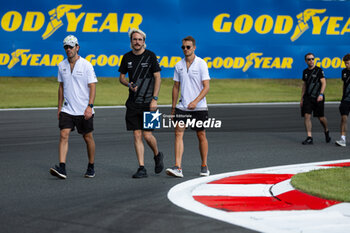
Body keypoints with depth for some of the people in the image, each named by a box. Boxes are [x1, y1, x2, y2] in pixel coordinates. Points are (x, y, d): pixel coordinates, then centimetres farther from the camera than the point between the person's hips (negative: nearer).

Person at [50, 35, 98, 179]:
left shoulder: (86, 65, -7)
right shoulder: (62, 66, 7)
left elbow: (92, 87, -8)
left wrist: (90, 106, -18)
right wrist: (59, 107, 14)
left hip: (84, 110, -3)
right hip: (67, 109, 3)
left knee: (88, 138, 7)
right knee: (63, 135, -12)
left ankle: (91, 167, 23)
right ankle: (62, 168, -20)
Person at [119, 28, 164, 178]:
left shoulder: (150, 56, -4)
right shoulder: (127, 57, 7)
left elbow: (157, 77, -3)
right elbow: (121, 77, 16)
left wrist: (154, 99, -10)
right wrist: (129, 84, -7)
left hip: (148, 102, -4)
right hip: (133, 103, 4)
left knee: (147, 135, -6)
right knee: (137, 135, 0)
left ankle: (157, 155, 24)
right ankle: (141, 168, 3)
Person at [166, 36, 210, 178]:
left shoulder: (201, 64, -6)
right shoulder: (179, 65, 7)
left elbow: (206, 86, -9)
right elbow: (176, 87, 14)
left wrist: (195, 101, -22)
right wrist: (173, 107, 11)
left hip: (199, 107, -3)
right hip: (182, 106, 3)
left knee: (201, 135, 6)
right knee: (178, 133, -10)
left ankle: (204, 166, 20)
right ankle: (177, 168, -16)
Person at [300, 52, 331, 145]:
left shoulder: (319, 70, -4)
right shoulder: (305, 72, 12)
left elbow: (324, 83, -10)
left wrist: (321, 94, -24)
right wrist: (302, 98, 19)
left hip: (317, 98, -4)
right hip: (308, 97, 4)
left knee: (321, 117, 2)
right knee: (307, 116, -10)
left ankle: (326, 131, 32)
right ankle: (309, 138, -9)